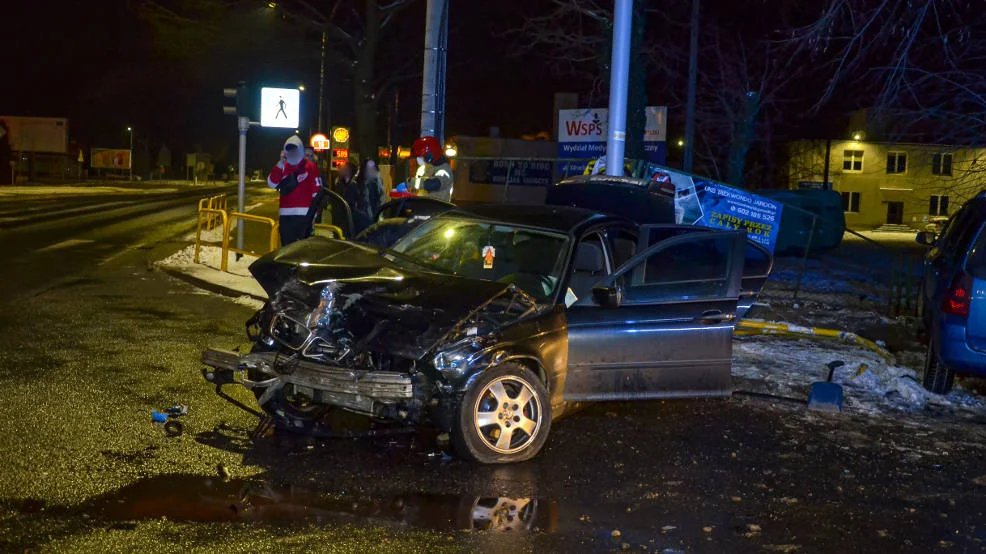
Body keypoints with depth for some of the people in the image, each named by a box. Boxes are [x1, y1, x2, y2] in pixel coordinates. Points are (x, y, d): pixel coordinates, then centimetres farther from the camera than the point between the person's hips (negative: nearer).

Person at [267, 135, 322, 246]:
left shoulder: (310, 167, 1)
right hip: (285, 215, 4)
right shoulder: (282, 167, 13)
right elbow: (272, 183, -2)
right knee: (286, 246, 9)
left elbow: (317, 192, -2)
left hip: (304, 214, -4)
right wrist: (280, 164, -9)